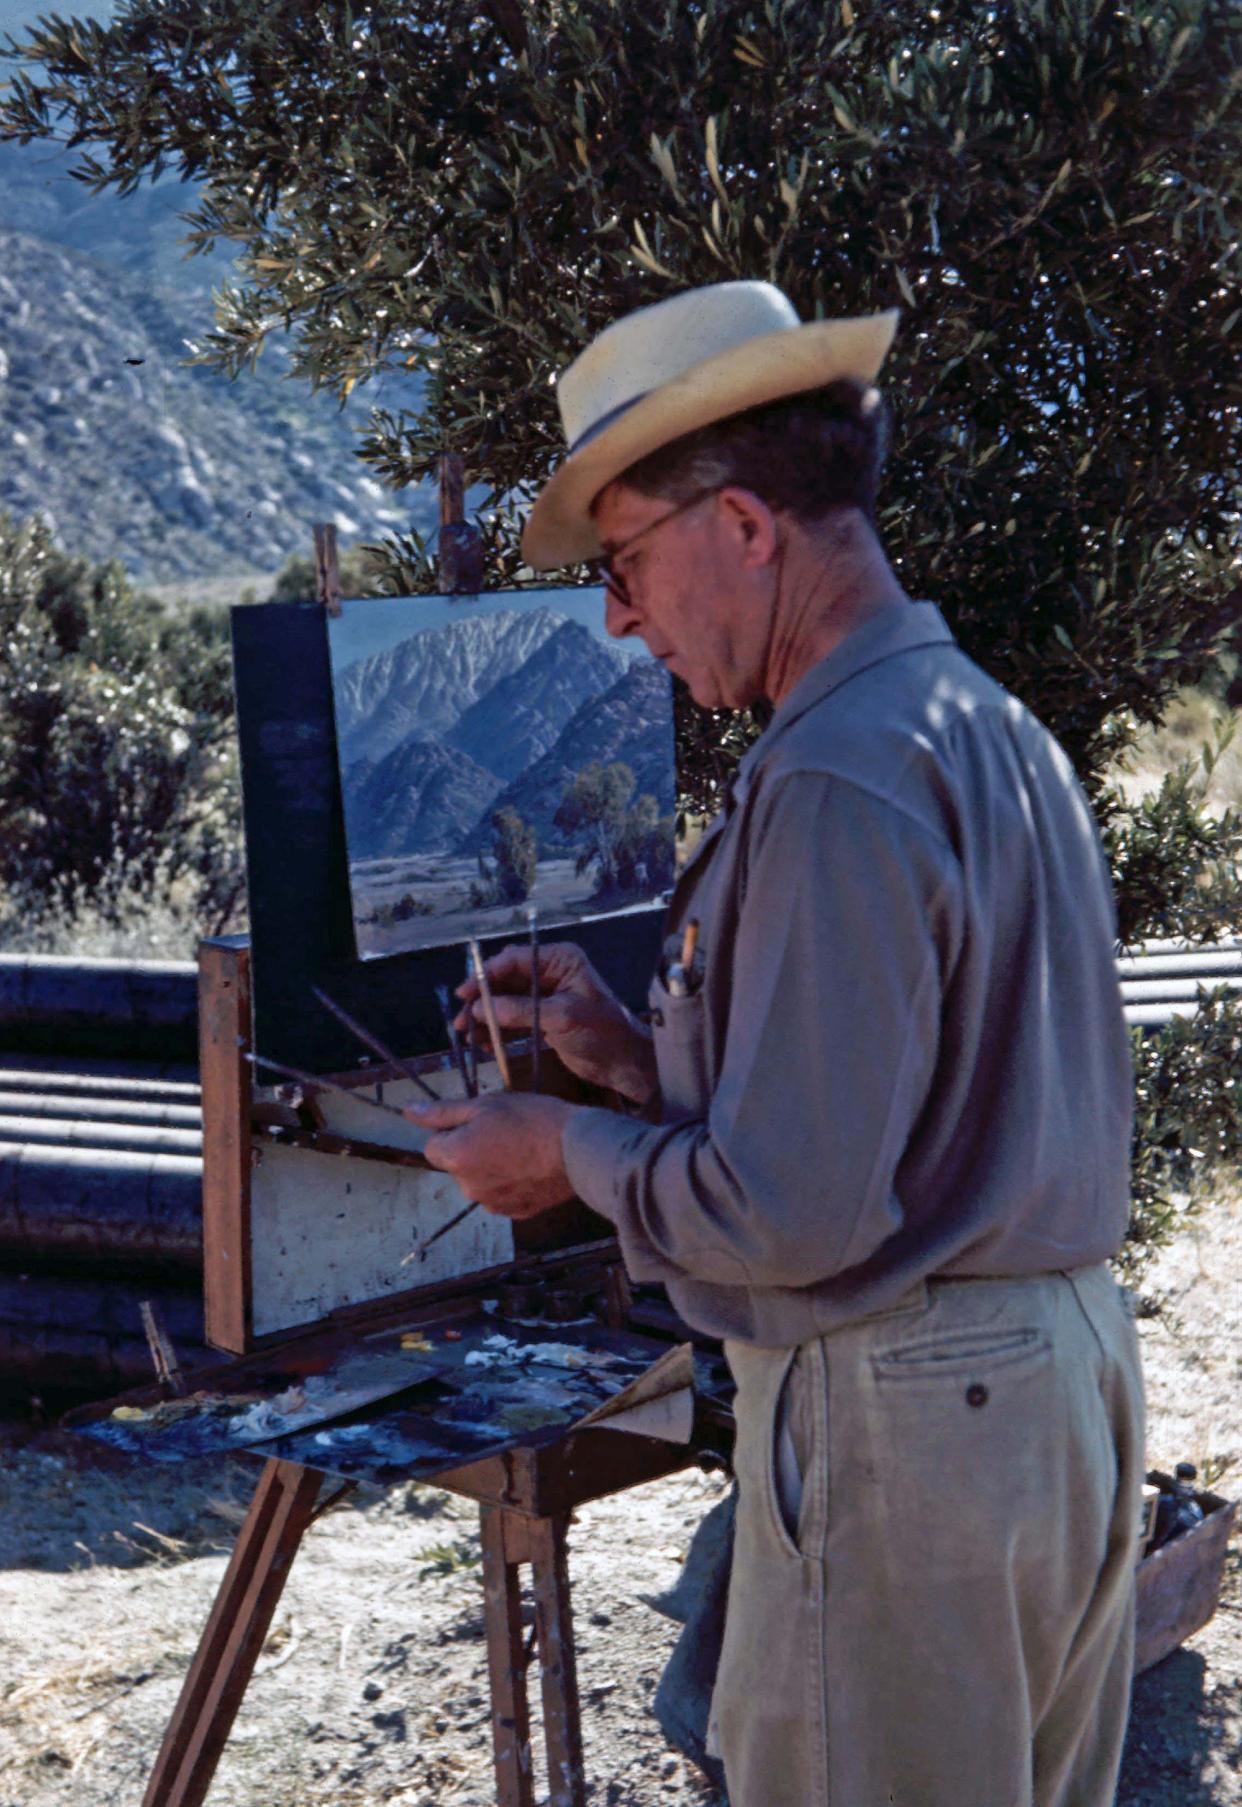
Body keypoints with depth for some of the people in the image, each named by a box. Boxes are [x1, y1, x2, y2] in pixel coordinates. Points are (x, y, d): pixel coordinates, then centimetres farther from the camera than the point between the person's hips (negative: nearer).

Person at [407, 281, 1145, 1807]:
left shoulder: (837, 781, -21)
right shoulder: (996, 727, 11)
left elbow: (793, 1210, -23)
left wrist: (572, 1152, -7)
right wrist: (636, 1055, 11)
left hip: (898, 1417, -10)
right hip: (1069, 1368, 10)